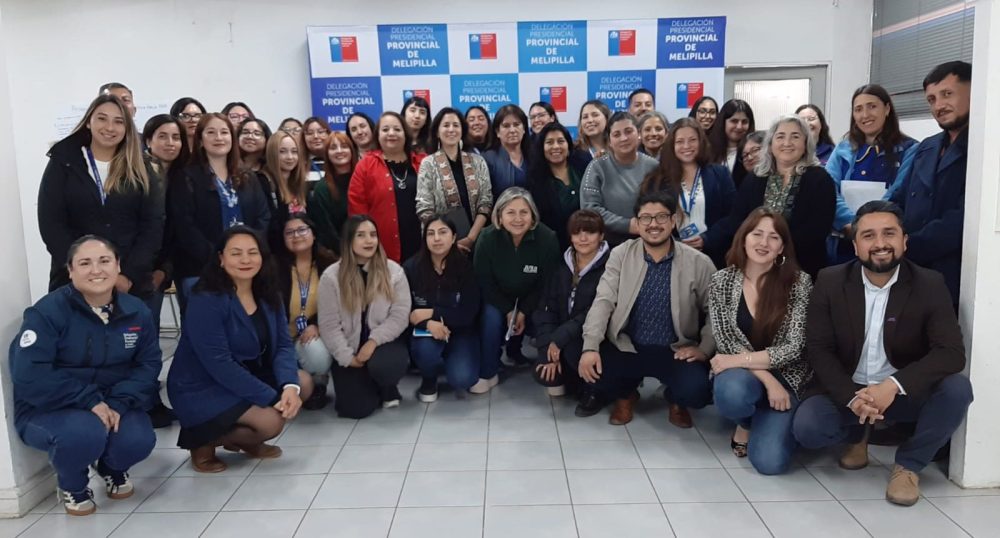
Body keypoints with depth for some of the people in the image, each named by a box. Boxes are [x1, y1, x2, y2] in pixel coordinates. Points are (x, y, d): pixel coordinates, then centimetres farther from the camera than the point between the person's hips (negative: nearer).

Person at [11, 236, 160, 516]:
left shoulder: (136, 311, -3)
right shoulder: (47, 311, -18)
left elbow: (148, 364, -4)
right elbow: (29, 376, -24)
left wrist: (118, 403, -22)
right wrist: (90, 400, -29)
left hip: (112, 404, 4)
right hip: (48, 410, -3)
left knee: (139, 440, -26)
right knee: (85, 432, -36)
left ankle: (113, 469, 15)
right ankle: (71, 485, 3)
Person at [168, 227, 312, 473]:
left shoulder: (268, 295, 0)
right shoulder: (206, 300, -22)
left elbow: (283, 345, -4)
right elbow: (219, 363, -27)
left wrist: (289, 386, -25)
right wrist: (273, 397, -27)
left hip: (247, 375, 8)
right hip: (201, 389, -8)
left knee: (303, 383, -8)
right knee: (271, 421, -24)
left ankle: (245, 439, 10)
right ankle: (202, 440, 2)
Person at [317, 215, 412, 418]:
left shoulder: (393, 271, -4)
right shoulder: (331, 277, -6)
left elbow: (400, 316, -8)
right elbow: (329, 325, -7)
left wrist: (373, 341, -20)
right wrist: (348, 357, -13)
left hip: (383, 342, 0)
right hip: (349, 350, 0)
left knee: (383, 366, -35)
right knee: (355, 409, -14)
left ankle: (388, 389, 4)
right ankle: (367, 385, 24)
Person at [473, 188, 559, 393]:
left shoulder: (547, 238, -24)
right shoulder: (487, 238, -23)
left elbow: (546, 282, -14)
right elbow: (484, 282, -14)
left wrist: (524, 312, -17)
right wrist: (508, 311, -18)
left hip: (531, 298, 2)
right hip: (497, 298, -2)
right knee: (491, 319, -26)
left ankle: (515, 352, 20)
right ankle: (488, 374, -8)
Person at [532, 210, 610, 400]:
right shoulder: (563, 266, 4)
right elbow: (547, 308, -2)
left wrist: (559, 339, -21)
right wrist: (548, 348, -14)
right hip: (561, 340, 4)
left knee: (571, 347, -31)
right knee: (544, 373, -17)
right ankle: (564, 378, 17)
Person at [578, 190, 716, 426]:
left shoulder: (699, 263, -4)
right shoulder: (620, 255, -2)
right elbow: (603, 301, -10)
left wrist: (704, 349, -12)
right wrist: (590, 347, -22)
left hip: (676, 351, -1)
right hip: (626, 347, 1)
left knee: (696, 390, -29)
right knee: (591, 370, -25)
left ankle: (676, 400, 14)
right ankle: (625, 393, 15)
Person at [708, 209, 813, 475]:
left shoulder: (798, 282, -9)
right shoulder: (722, 281, -5)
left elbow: (794, 347, -14)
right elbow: (726, 342, -9)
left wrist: (739, 360, -22)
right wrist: (767, 379, -21)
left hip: (785, 377, 0)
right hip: (740, 375, 1)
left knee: (769, 461, -20)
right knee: (731, 392, -37)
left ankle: (769, 423, 18)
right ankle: (745, 422, 2)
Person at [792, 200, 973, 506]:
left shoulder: (930, 285, -8)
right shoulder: (830, 282, -7)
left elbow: (951, 352, -17)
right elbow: (818, 349, -8)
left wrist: (894, 385, -34)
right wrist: (851, 398, -25)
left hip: (906, 392, 0)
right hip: (846, 391, 0)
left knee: (957, 388, -29)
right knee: (806, 428, -26)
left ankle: (908, 464, -4)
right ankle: (858, 434, 13)